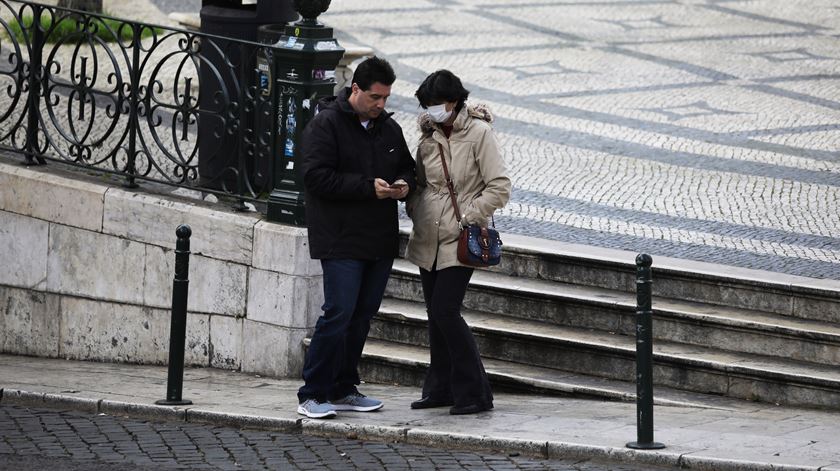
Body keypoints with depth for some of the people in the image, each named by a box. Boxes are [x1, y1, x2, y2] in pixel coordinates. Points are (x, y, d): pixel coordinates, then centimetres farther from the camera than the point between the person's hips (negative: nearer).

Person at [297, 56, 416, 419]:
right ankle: (312, 395, -7)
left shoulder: (388, 128, 13)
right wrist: (368, 187, -20)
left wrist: (404, 184, 2)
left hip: (380, 240, 7)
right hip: (341, 240, -7)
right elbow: (317, 177, -16)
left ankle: (343, 389, 19)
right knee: (339, 314, -13)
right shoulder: (325, 125, -8)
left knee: (363, 315, 10)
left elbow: (407, 167, 26)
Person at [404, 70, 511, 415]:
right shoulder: (429, 136, 9)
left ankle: (474, 393, -7)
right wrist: (415, 211, 5)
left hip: (460, 242, -7)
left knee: (445, 311, -14)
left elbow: (500, 187, -13)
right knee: (436, 314, 11)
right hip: (429, 240, 7)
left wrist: (469, 217, -16)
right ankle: (441, 388, 21)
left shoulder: (479, 133, -10)